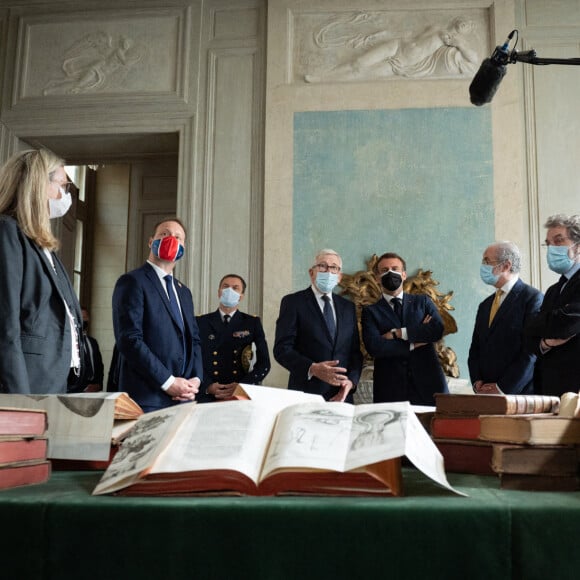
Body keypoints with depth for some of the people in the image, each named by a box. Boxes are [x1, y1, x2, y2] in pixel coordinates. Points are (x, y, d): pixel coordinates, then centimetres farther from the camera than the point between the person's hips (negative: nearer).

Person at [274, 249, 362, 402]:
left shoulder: (348, 307, 13)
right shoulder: (293, 302, -1)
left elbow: (355, 351, 13)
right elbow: (282, 348, -8)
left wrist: (351, 380, -5)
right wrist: (312, 369, -22)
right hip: (306, 394, -4)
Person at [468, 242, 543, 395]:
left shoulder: (533, 298, -7)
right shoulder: (485, 305, 16)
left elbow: (532, 351, -13)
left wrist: (502, 388, -14)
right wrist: (477, 382, -1)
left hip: (518, 393, -5)